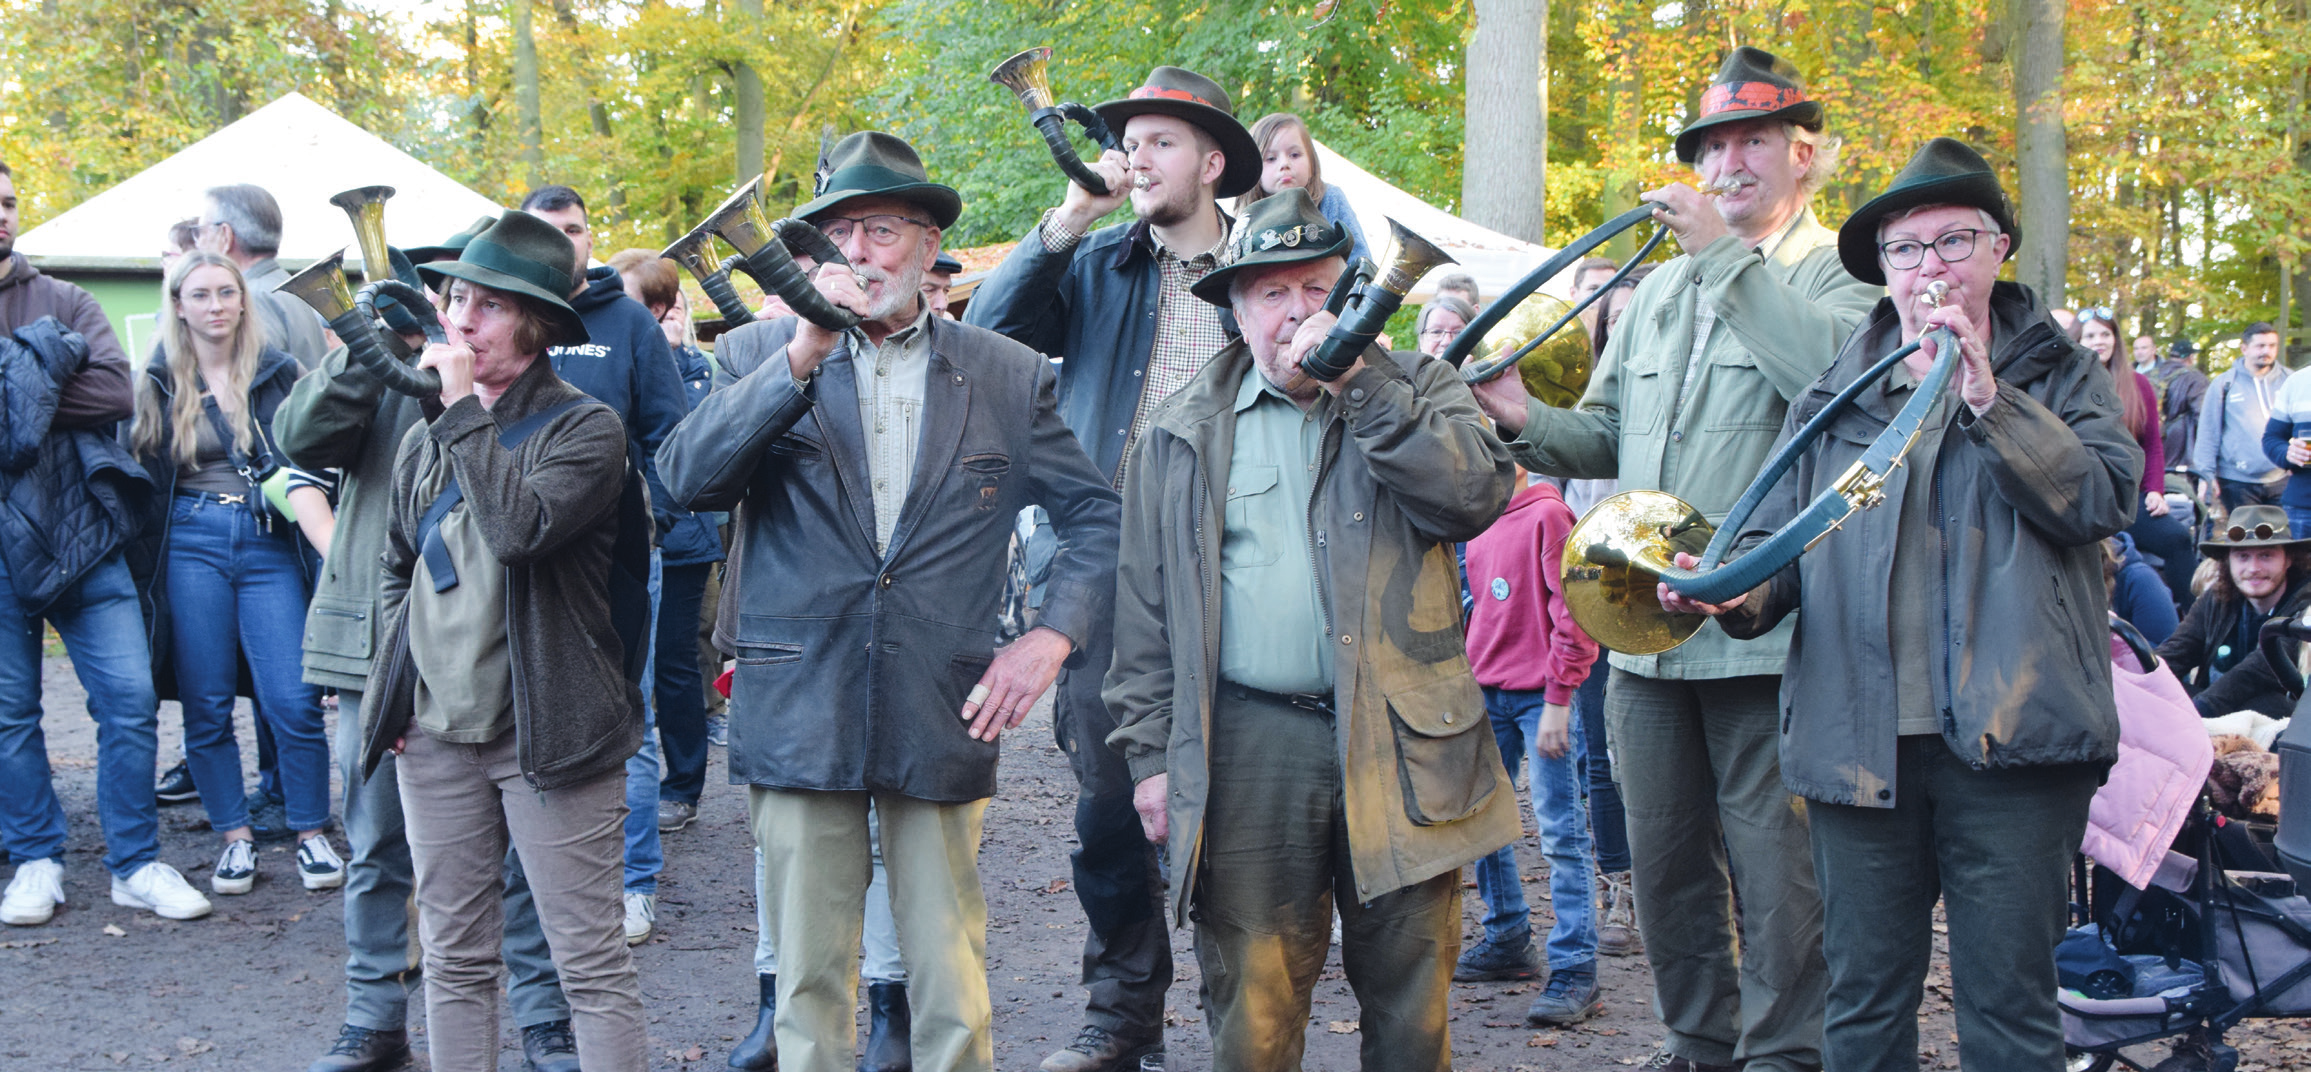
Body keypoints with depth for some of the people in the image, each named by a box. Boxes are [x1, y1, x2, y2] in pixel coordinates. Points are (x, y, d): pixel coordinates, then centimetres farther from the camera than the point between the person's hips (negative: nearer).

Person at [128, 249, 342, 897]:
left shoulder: (280, 374, 8)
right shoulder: (158, 385, 8)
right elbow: (138, 473, 10)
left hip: (270, 546, -1)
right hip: (190, 547, 1)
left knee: (294, 702, -8)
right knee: (206, 705, 2)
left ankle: (312, 834, 7)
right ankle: (235, 838, 14)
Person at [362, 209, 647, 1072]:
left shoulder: (585, 428, -6)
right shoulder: (428, 438, 13)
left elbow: (522, 526, -24)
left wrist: (465, 411, -16)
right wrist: (394, 688, 12)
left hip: (544, 731, -6)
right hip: (435, 734, 6)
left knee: (591, 960, -4)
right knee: (454, 958, 10)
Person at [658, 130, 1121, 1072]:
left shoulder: (1008, 377, 8)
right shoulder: (760, 354, 6)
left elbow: (1098, 516, 12)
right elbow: (686, 480, -9)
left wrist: (1051, 638, -2)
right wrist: (801, 357, -18)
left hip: (941, 721, 0)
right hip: (797, 713, 0)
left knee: (952, 985, 3)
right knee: (809, 980, 5)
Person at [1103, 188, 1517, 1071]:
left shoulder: (1415, 391, 11)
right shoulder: (1185, 433, 13)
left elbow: (1478, 496, -9)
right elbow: (1145, 607, 12)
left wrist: (1356, 382, -11)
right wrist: (1150, 752, 5)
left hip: (1403, 743, 0)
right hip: (1249, 745, 0)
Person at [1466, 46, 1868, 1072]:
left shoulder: (1838, 271, -1)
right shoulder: (1660, 289, 22)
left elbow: (1835, 372, -23)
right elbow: (1609, 436, 23)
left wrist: (1725, 252, -20)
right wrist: (1529, 422, 2)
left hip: (1764, 630, -7)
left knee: (1774, 869, -4)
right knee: (1664, 862, 13)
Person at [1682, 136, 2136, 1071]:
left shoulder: (2057, 374, 9)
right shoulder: (1836, 397, 16)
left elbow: (2106, 497, -8)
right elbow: (1778, 536, 14)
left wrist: (1984, 396, -13)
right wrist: (1735, 590, -9)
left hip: (2011, 739, -2)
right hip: (1861, 741, 3)